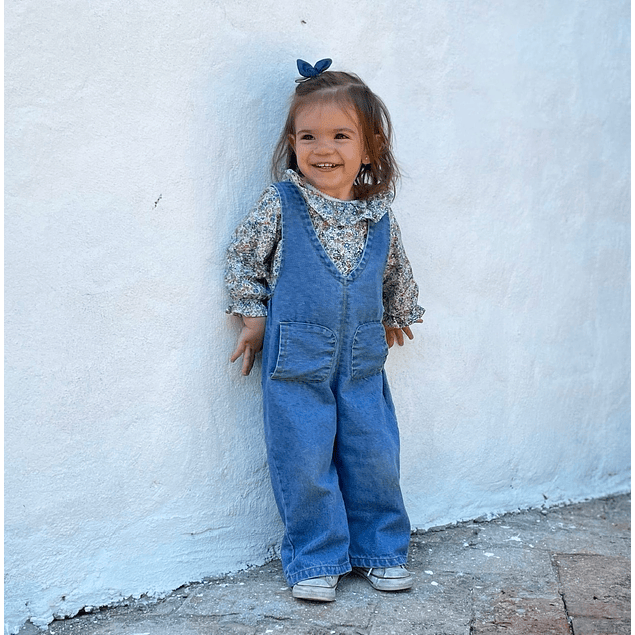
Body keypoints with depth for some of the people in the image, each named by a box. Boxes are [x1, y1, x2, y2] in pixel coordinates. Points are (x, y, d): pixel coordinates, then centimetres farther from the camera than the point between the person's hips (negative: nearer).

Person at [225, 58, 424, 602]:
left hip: (363, 361, 3)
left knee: (376, 457, 10)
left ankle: (380, 548, 29)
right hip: (296, 361, -3)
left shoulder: (379, 216, -1)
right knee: (305, 463, 2)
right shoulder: (281, 205, -10)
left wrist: (396, 315, 28)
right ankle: (316, 560, 20)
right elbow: (244, 256, 1)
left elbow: (396, 271, 17)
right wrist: (253, 316, 1)